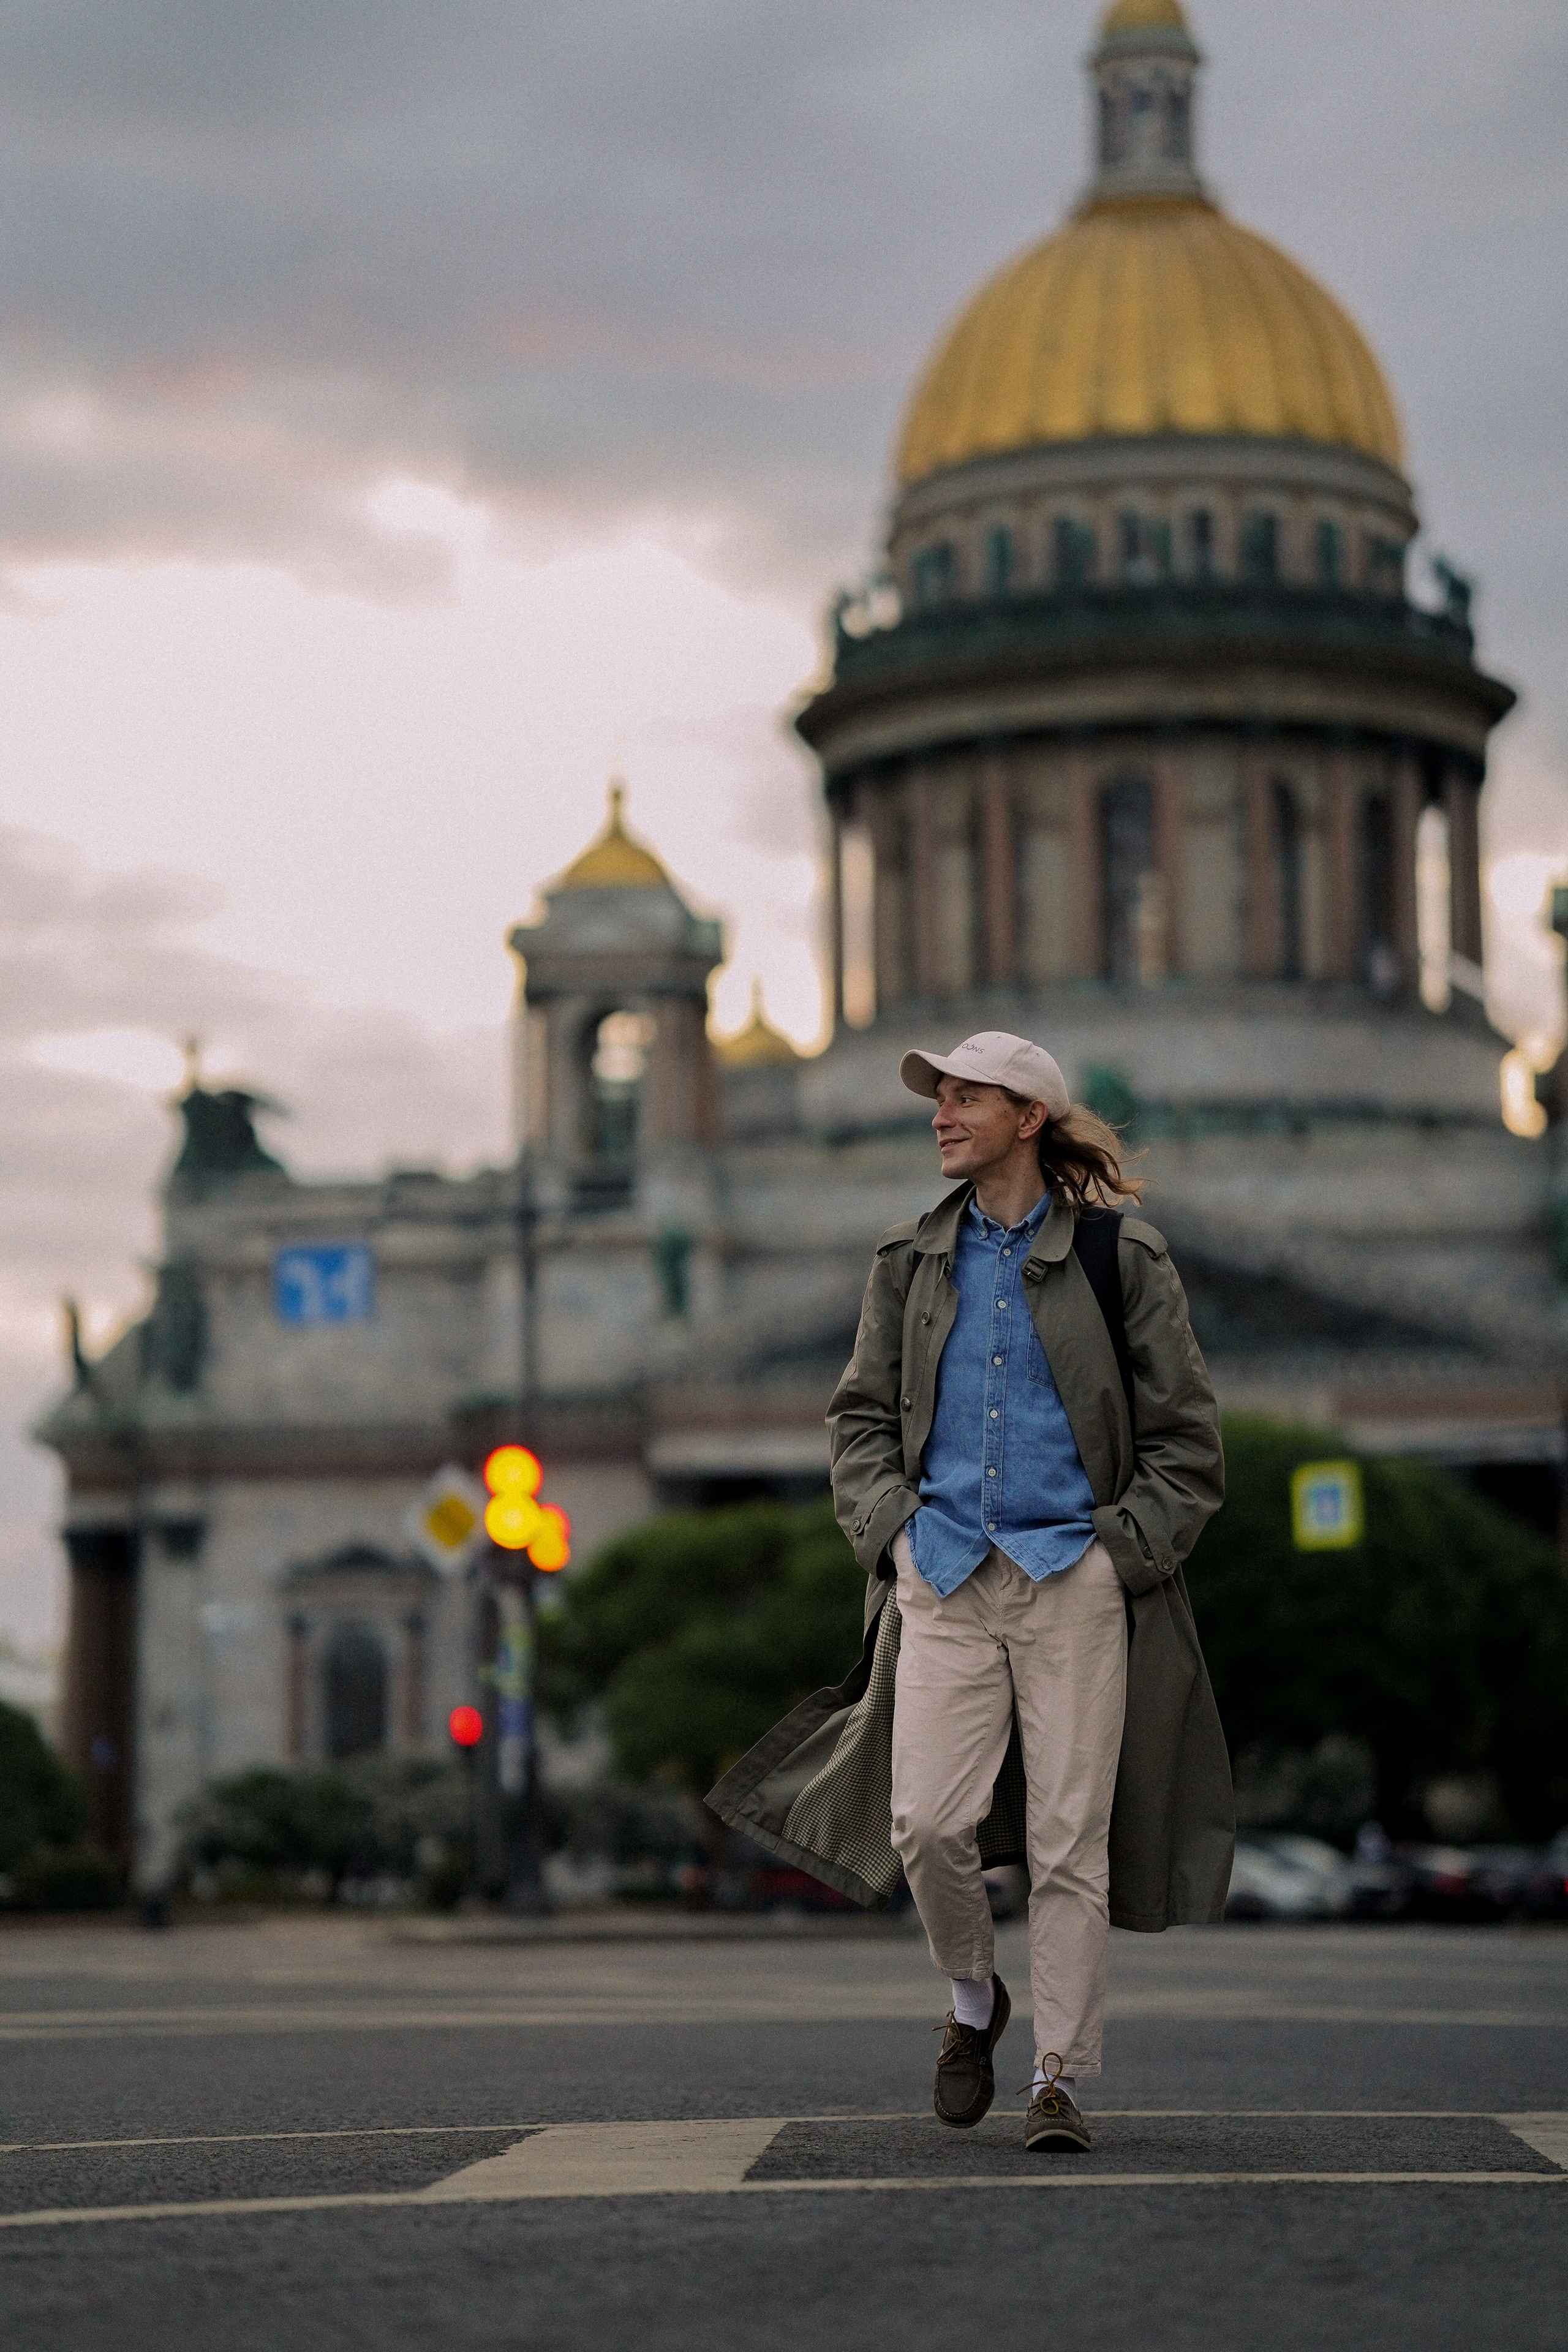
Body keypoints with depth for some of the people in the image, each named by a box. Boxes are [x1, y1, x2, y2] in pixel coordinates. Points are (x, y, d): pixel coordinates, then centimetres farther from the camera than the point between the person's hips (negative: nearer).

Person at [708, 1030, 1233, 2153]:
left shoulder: (1119, 1255, 3)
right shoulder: (912, 1262, 13)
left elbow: (1187, 1436, 6)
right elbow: (861, 1413, 20)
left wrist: (1122, 1546, -4)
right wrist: (890, 1524, 4)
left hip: (1073, 1576, -3)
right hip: (943, 1575, 3)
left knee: (1069, 1837, -4)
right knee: (927, 1821, -8)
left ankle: (1062, 2079, 5)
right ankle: (975, 1999, 20)